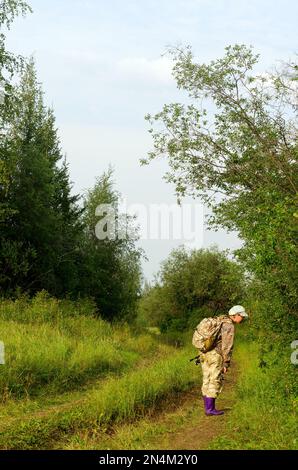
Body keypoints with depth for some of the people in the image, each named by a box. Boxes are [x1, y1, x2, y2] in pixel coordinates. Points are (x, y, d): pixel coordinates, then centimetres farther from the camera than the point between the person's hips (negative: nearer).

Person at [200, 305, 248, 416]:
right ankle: (210, 409, -1)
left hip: (204, 353, 9)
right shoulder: (229, 326, -13)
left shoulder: (219, 320, 15)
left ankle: (208, 408, 15)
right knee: (215, 382, -2)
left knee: (207, 382, 11)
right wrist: (226, 364, -11)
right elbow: (227, 346, -15)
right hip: (215, 355, -9)